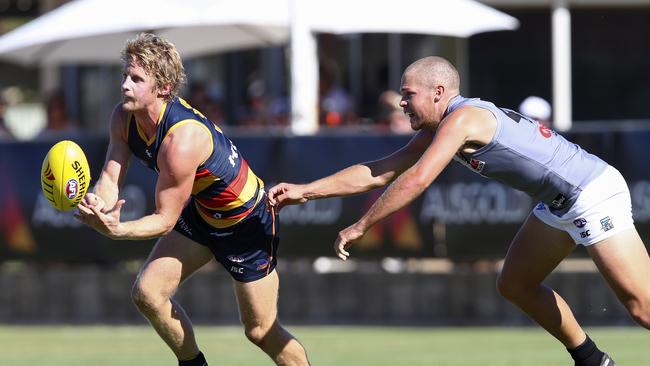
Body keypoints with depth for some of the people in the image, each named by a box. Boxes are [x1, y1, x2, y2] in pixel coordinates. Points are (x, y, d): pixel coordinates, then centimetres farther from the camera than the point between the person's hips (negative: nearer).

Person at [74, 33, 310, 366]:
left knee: (261, 331, 0)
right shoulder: (124, 117, -13)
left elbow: (166, 219, -30)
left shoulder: (181, 141, -37)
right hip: (200, 212, 8)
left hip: (248, 222, -8)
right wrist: (99, 204, -39)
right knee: (147, 292, -3)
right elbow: (111, 178, -15)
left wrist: (117, 230, -45)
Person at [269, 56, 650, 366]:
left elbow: (416, 180, -25)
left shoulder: (462, 117, -18)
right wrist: (305, 191, 9)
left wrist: (359, 227, -19)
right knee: (516, 285, 17)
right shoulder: (434, 132, 11)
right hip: (559, 205, 10)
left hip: (594, 195, -10)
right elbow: (380, 172, 13)